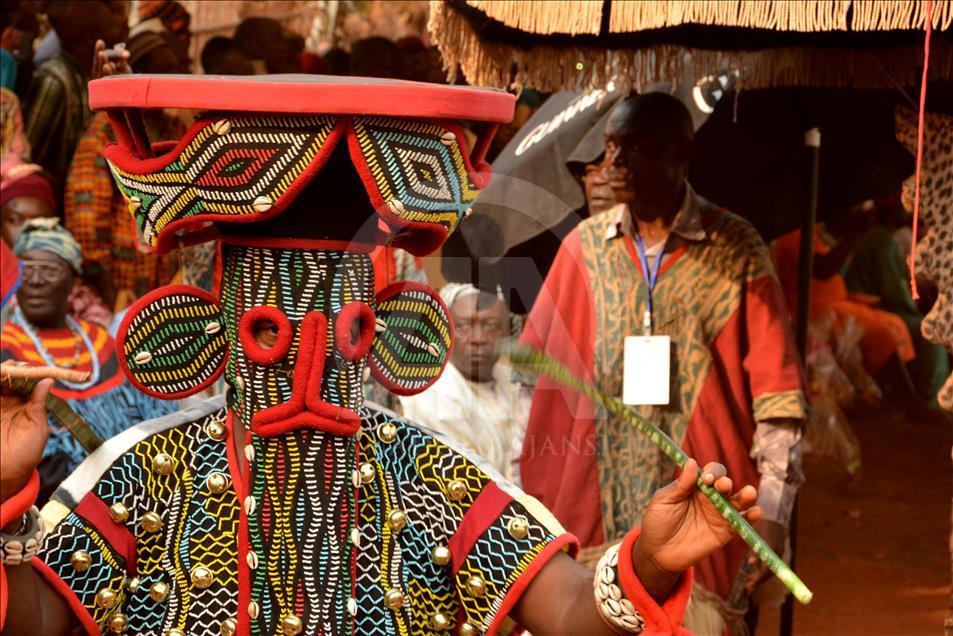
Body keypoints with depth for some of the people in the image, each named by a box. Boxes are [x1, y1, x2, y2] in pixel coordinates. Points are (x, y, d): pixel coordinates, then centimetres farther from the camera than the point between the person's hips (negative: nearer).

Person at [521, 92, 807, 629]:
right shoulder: (585, 246, 6)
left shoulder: (736, 249, -2)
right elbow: (535, 377, 8)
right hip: (597, 506, 2)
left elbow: (776, 396, -3)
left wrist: (772, 517, -8)